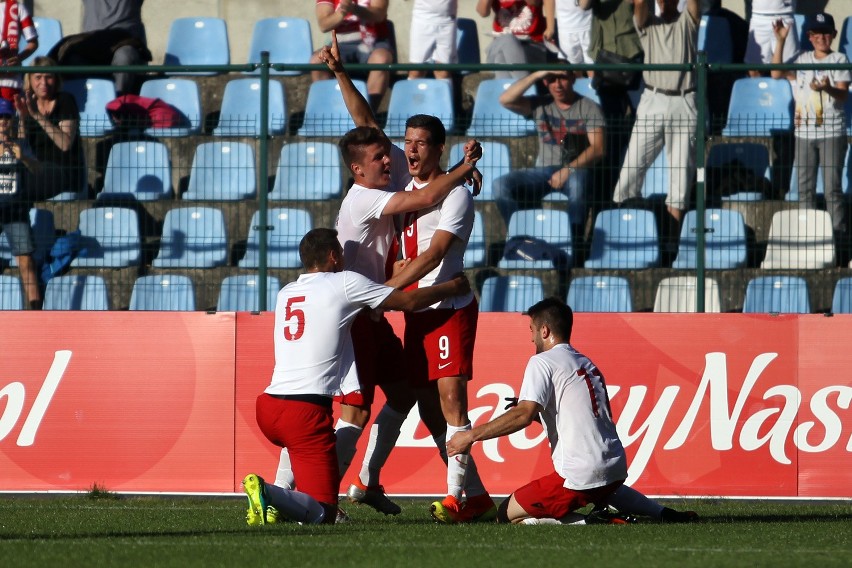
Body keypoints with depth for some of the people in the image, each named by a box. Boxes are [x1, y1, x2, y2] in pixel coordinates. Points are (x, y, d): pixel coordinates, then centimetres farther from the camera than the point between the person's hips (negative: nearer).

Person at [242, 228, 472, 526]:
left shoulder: (285, 293, 18)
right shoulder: (345, 283, 2)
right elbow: (410, 301, 11)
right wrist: (453, 287, 27)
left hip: (268, 404, 6)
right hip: (305, 409, -6)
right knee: (323, 515, -6)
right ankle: (268, 493, -31)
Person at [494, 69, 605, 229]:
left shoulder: (589, 108, 5)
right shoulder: (540, 105, 14)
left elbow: (598, 149, -6)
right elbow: (506, 100, 0)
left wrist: (568, 170, -19)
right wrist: (537, 75, -6)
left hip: (575, 171, -3)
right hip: (543, 170, 3)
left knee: (576, 182, -41)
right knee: (500, 185, -23)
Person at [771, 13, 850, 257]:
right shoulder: (802, 60, 11)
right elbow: (776, 73, 0)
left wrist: (828, 88, -33)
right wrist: (780, 41, -4)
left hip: (832, 133, -5)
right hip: (804, 133, 5)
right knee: (805, 188, 7)